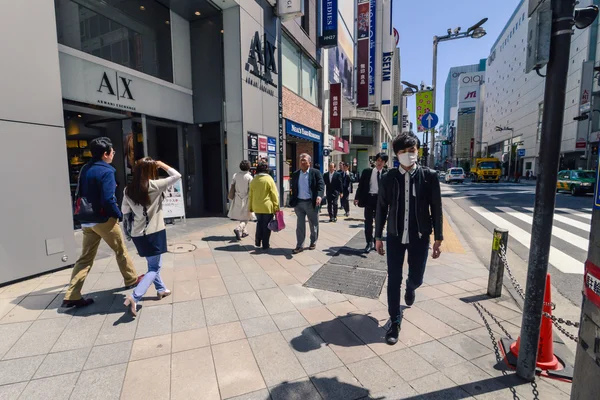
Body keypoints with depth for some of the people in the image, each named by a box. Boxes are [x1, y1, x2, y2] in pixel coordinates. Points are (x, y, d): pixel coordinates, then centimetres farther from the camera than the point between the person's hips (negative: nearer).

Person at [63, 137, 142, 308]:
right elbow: (108, 200, -23)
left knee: (85, 258, 11)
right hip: (104, 220, -7)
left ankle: (71, 296, 10)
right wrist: (119, 215, -10)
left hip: (87, 221, 7)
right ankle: (131, 279, 28)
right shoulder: (106, 171, -16)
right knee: (121, 250, 12)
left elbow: (80, 195, 18)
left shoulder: (85, 169, 10)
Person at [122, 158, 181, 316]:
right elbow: (177, 175, -8)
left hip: (137, 234, 6)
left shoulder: (128, 190, 2)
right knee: (154, 268, 3)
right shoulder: (155, 185, -14)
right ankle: (134, 297, -12)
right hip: (154, 232, -6)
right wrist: (163, 165, 3)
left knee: (153, 264, 24)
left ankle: (161, 289, 37)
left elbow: (125, 211, 11)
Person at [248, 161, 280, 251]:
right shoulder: (269, 179, -10)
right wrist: (276, 206, -5)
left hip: (257, 207, 4)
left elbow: (250, 195, 9)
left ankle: (257, 241, 23)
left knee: (259, 223, 22)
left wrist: (250, 207, 18)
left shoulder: (253, 180, 3)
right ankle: (265, 245, 12)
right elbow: (274, 194, -11)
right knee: (266, 225, 6)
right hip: (267, 207, -4)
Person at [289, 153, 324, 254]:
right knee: (300, 225, 6)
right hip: (299, 203, 3)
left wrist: (319, 196, -30)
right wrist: (292, 202, 5)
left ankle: (313, 242, 29)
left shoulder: (316, 172, -3)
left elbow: (321, 185, -12)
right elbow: (292, 188, 12)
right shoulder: (295, 174, 9)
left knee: (313, 224, 11)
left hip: (311, 203, -2)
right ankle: (299, 246, 11)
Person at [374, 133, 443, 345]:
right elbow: (381, 208, 2)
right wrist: (378, 236, 2)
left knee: (416, 278, 13)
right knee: (393, 280, 4)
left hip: (420, 236, 0)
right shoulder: (389, 178, -3)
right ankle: (395, 322, 23)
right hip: (395, 236, 0)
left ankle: (410, 288, 52)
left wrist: (438, 238, -2)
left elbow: (436, 208, -1)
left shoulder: (429, 176, -4)